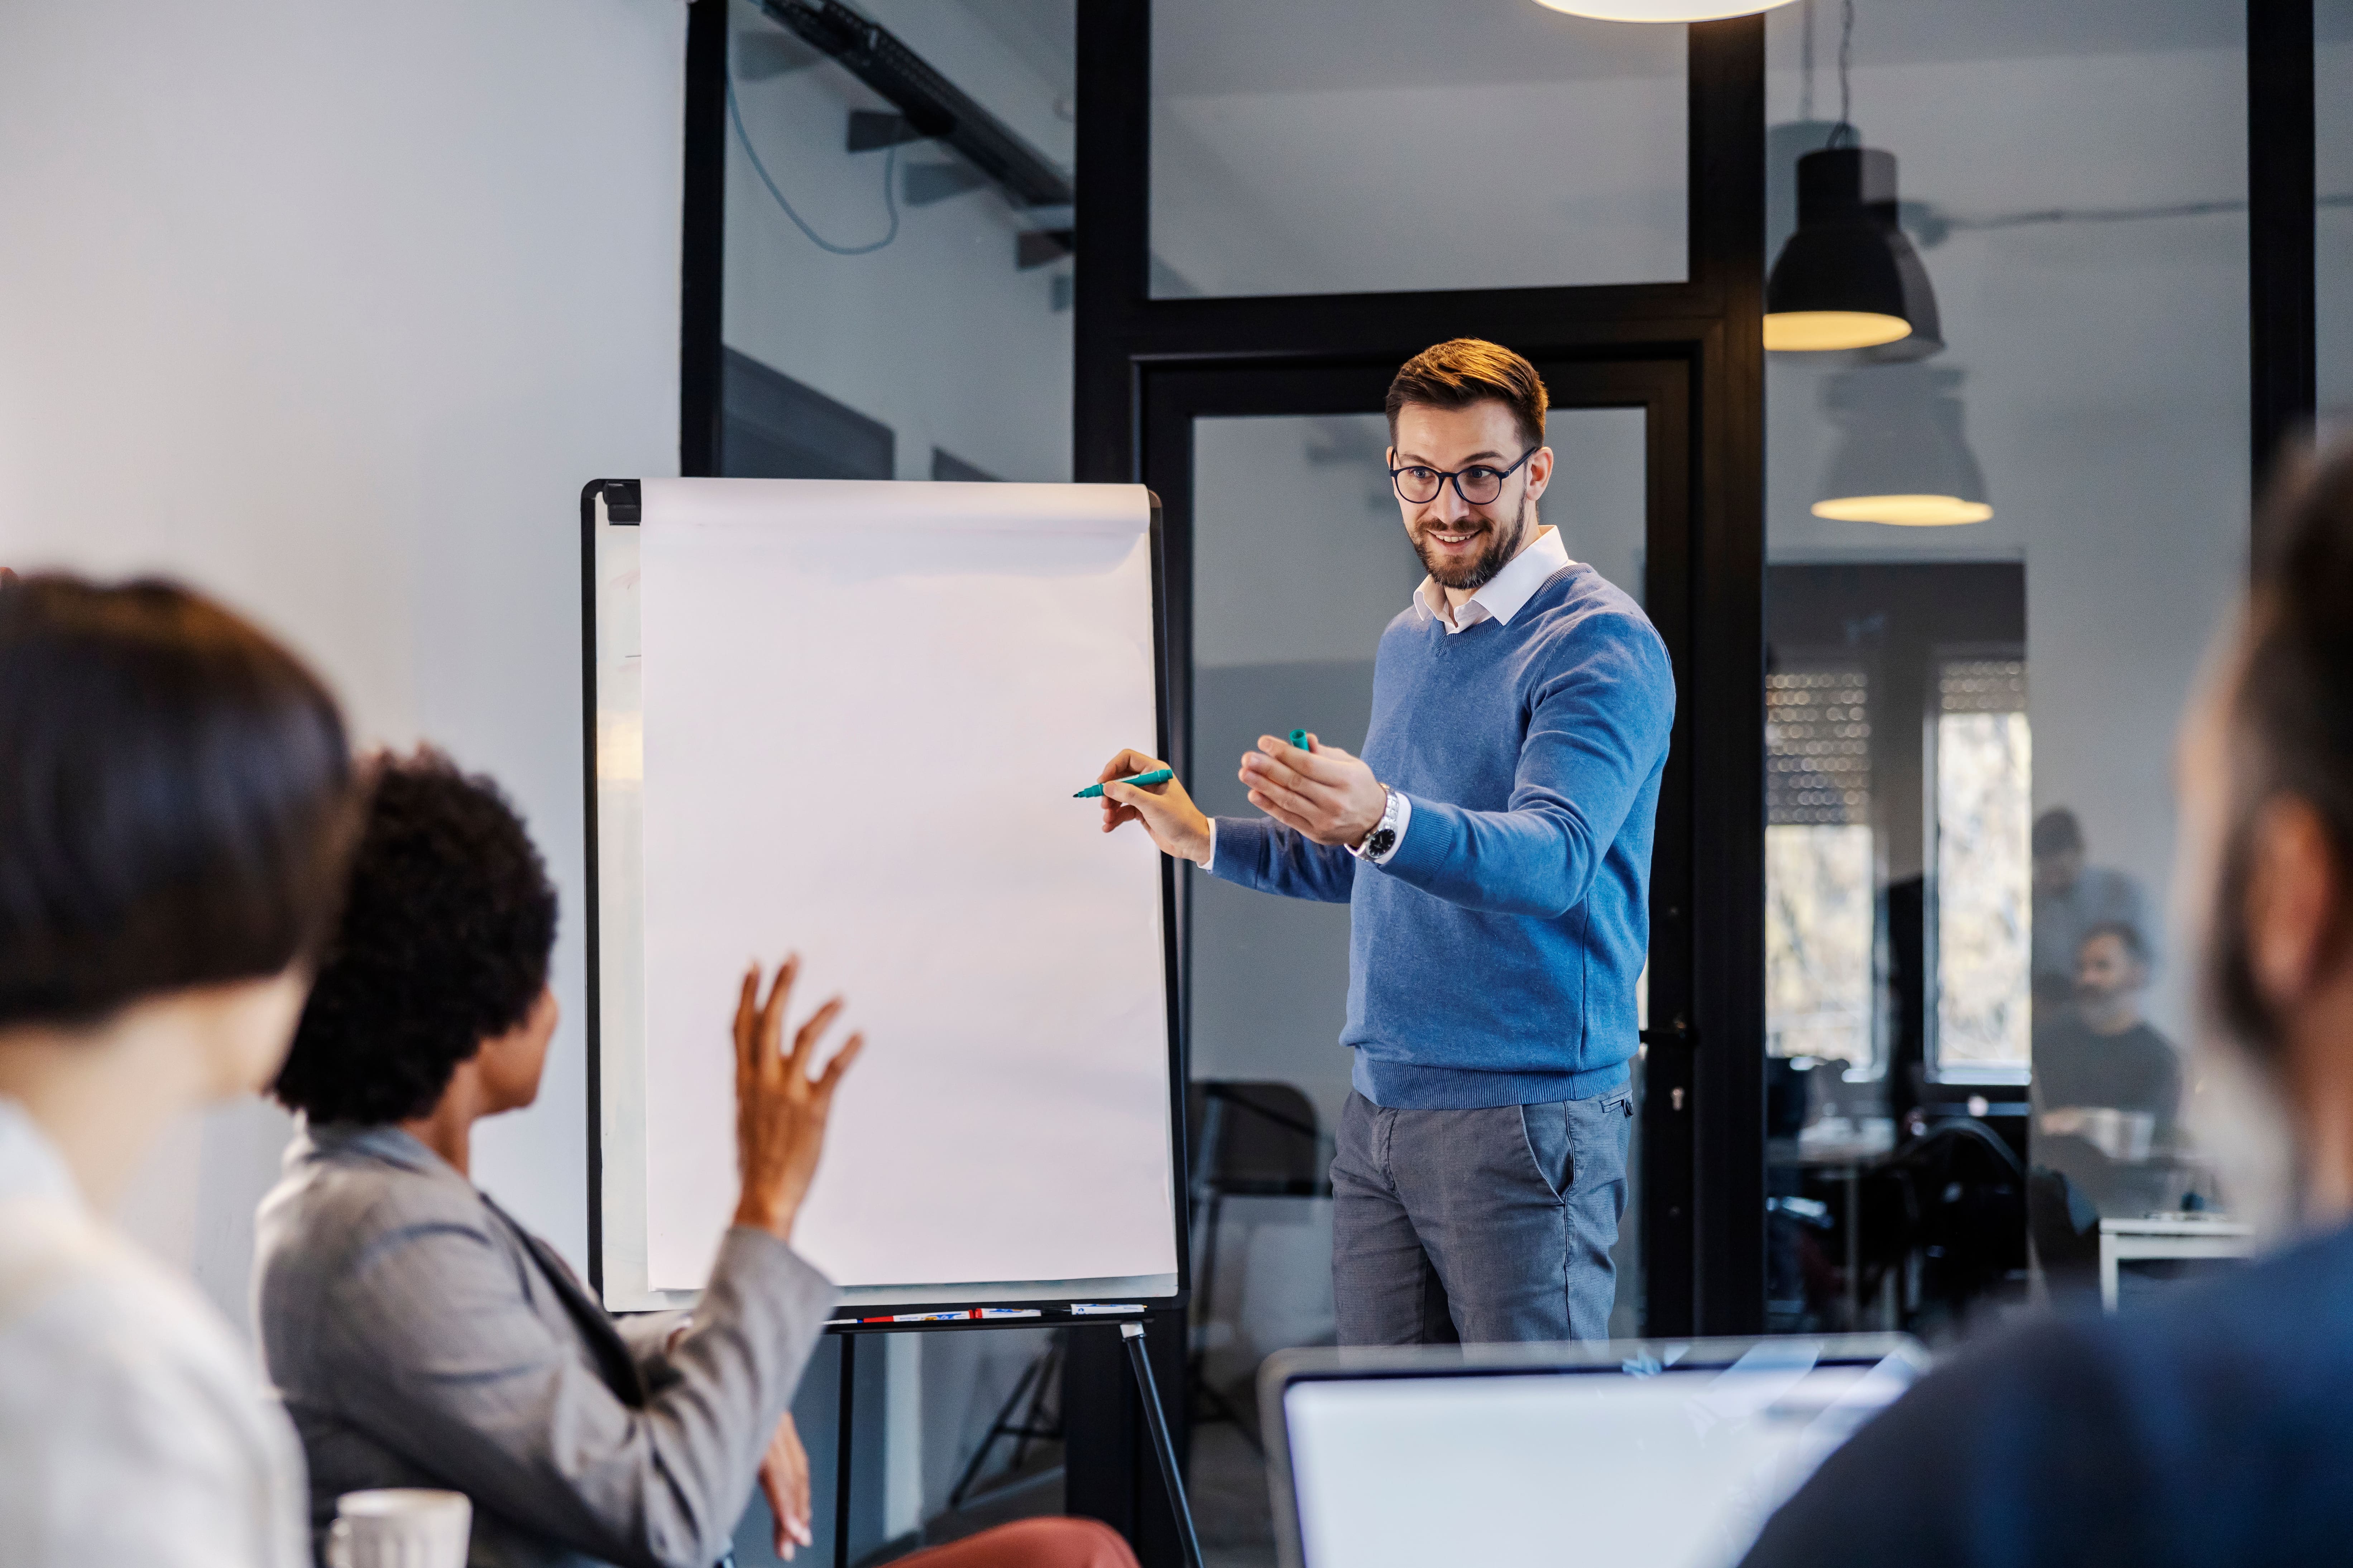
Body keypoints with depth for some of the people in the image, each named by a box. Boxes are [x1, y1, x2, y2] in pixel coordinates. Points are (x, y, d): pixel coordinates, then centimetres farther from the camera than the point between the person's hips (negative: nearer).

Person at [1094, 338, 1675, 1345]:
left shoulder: (1600, 642, -10)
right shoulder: (1407, 642, 17)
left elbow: (1553, 856, -27)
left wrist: (1381, 818, -43)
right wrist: (1201, 836, 23)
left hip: (1525, 1116, -8)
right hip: (1378, 1110, 8)